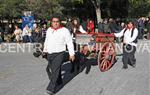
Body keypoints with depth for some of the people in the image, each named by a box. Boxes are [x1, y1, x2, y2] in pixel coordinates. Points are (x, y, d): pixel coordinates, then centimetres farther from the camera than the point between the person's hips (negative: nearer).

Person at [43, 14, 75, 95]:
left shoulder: (64, 30, -7)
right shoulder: (49, 30, 11)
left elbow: (69, 43, -7)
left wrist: (72, 54, -10)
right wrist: (44, 50, 25)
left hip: (59, 54, -6)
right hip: (49, 54, 7)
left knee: (55, 70, -12)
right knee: (49, 69, 13)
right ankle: (58, 81, 35)